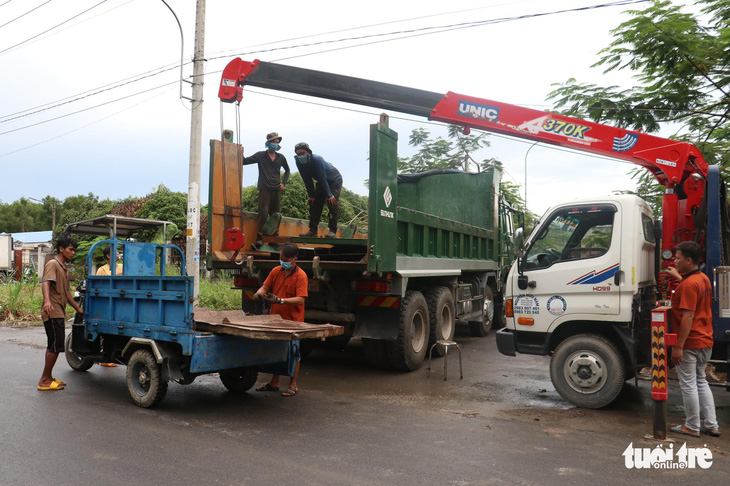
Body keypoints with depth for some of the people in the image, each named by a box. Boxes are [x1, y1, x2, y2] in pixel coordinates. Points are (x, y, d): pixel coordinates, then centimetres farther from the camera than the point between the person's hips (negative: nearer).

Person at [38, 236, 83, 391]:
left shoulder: (65, 268, 19)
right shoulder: (53, 264, -10)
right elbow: (45, 283, -26)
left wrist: (78, 309, 25)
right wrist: (47, 301, -44)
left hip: (59, 313, 10)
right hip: (53, 312, -10)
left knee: (54, 346, 15)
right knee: (56, 346, -9)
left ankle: (48, 378, 23)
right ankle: (45, 381, -1)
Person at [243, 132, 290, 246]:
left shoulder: (281, 157, 13)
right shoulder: (260, 155, 4)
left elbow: (287, 170, 28)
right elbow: (245, 161, -2)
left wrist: (283, 182, 16)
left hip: (277, 190, 4)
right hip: (264, 189, -4)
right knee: (263, 213, -16)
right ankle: (259, 238, -13)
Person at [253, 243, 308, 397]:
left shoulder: (301, 276, -14)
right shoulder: (276, 271, 4)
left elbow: (300, 300, -22)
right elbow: (266, 286, 7)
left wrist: (280, 300, -32)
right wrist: (259, 292, -16)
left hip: (293, 321, -6)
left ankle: (293, 385, 15)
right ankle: (274, 383, 29)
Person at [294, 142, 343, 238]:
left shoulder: (317, 160, -34)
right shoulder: (299, 163, -15)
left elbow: (323, 179, -33)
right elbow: (307, 180, -8)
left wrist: (329, 195, -30)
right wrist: (311, 195, -10)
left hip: (335, 180, -7)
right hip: (321, 182, 7)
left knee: (332, 202, -21)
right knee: (314, 203, -2)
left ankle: (332, 231, -23)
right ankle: (312, 231, -2)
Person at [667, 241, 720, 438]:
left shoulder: (688, 285, -20)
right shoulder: (703, 278, 9)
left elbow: (688, 317, -25)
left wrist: (678, 346, -23)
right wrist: (678, 277, 36)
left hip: (690, 344, -10)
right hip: (705, 341, 10)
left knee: (688, 384, 1)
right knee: (701, 382, 18)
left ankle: (692, 427, 11)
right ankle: (711, 425, 22)